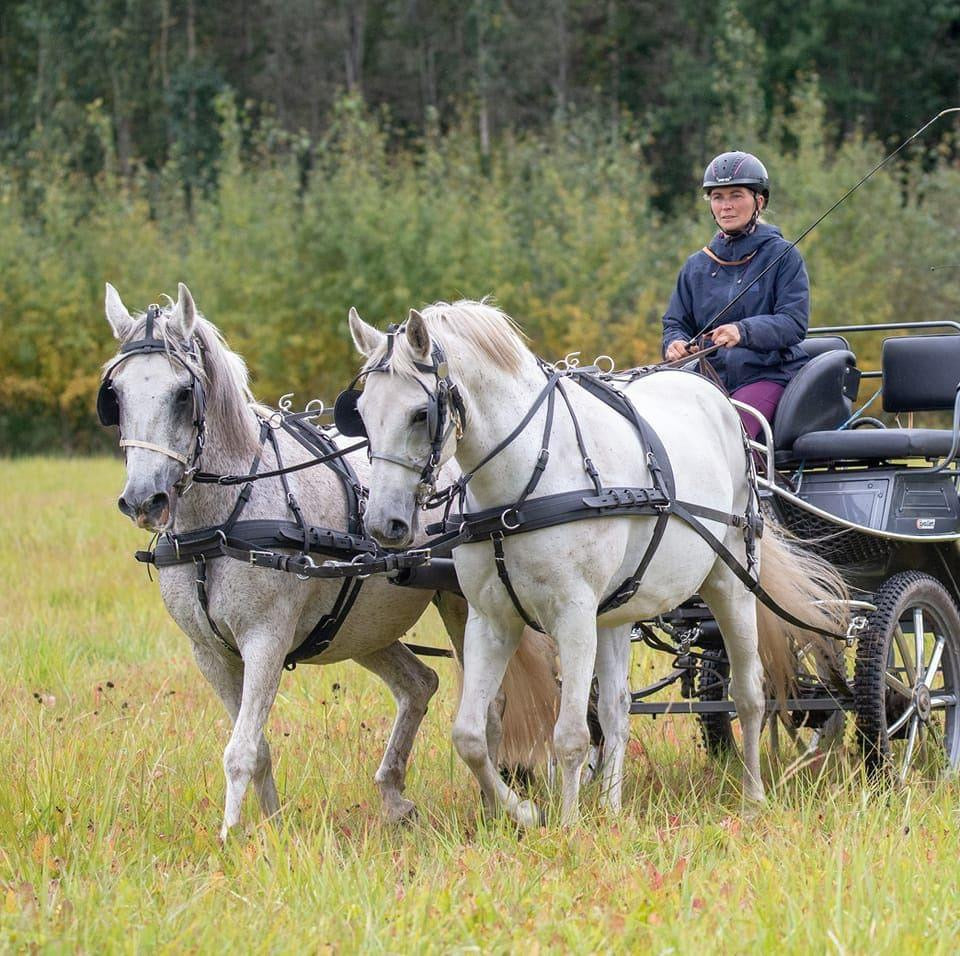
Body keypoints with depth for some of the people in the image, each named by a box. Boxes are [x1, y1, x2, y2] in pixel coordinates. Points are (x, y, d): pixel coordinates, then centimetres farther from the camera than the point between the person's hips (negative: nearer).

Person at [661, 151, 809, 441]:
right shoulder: (697, 266, 17)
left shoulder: (782, 256, 3)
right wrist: (675, 343, -7)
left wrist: (743, 332, -25)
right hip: (712, 378, 4)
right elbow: (676, 322, 18)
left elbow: (794, 322, -8)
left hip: (767, 375, -4)